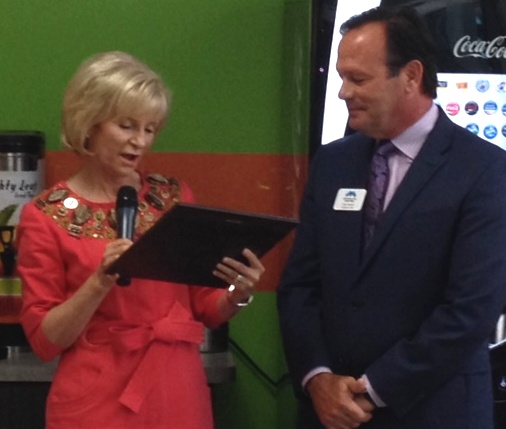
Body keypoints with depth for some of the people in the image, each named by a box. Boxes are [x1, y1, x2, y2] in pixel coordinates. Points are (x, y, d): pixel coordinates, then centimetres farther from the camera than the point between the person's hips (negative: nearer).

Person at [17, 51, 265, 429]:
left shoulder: (175, 198, 4)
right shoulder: (47, 217, -5)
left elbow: (206, 308, 10)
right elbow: (45, 339, -6)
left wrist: (238, 294, -11)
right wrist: (100, 282, -20)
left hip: (179, 395, 3)